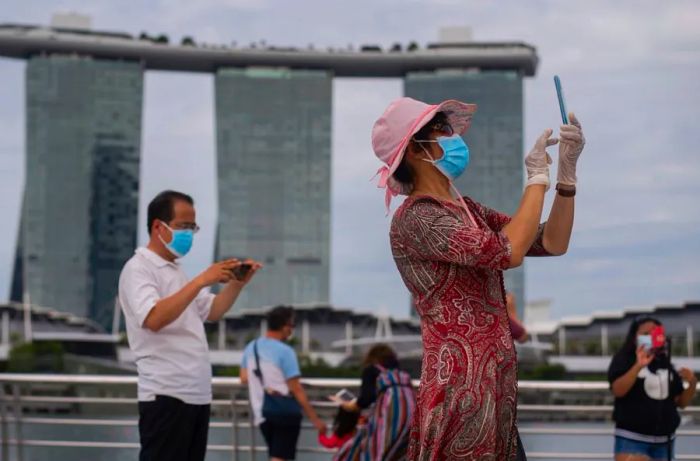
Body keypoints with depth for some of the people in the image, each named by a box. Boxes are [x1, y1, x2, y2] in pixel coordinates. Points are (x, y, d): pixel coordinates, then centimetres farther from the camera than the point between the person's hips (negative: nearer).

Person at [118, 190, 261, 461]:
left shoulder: (176, 271, 20)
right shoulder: (138, 269, -8)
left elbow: (212, 312, 23)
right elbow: (153, 318, -25)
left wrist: (237, 284, 6)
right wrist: (201, 281, -27)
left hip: (197, 394, 9)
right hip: (166, 395, -9)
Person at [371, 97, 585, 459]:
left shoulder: (468, 210, 14)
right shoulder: (415, 218, -13)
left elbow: (553, 243, 12)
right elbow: (507, 252, -23)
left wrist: (566, 172, 1)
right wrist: (537, 178, -11)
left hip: (496, 378, 8)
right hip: (462, 381, -8)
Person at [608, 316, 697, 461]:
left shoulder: (665, 365, 12)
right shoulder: (624, 360, -3)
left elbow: (681, 402, 13)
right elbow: (617, 390, -21)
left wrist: (692, 384, -6)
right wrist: (638, 366, -30)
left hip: (663, 441, 6)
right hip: (631, 439, -6)